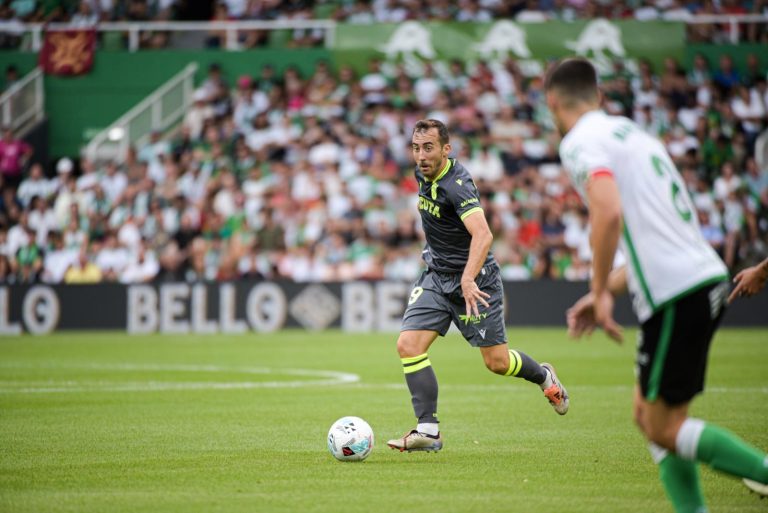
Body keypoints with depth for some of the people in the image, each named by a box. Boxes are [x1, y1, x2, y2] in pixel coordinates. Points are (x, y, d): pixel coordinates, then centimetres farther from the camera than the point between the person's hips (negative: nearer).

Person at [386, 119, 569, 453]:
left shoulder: (456, 185, -25)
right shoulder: (423, 175, 1)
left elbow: (482, 234, -39)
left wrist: (468, 279, -52)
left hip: (473, 279, -7)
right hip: (437, 276, 7)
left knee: (497, 361, 1)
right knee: (408, 345, -12)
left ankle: (543, 377, 34)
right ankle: (428, 430, -10)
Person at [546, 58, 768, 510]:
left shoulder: (582, 143, -5)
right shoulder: (632, 132, 22)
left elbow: (609, 213, -23)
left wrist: (600, 294, -13)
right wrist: (608, 291, 24)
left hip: (676, 294, -9)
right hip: (707, 275, 9)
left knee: (664, 429, -1)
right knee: (649, 414, 16)